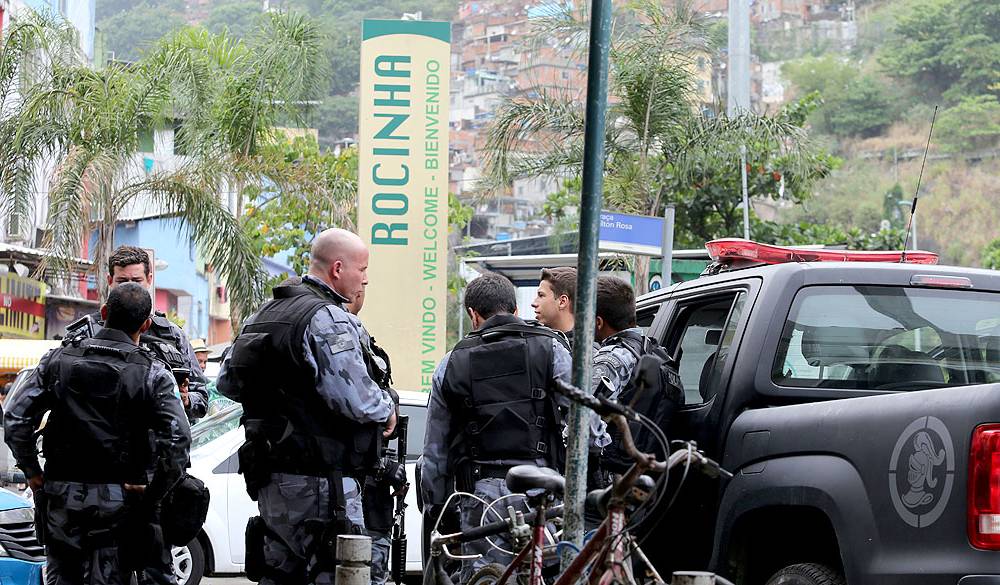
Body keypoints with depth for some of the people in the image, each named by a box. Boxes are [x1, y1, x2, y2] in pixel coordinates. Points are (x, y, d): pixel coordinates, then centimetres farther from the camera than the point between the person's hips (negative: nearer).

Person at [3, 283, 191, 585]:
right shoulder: (153, 374, -5)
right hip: (116, 500, -2)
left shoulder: (58, 360, 3)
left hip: (61, 494, 2)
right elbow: (178, 439, -16)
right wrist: (153, 492, -5)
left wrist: (32, 472, 9)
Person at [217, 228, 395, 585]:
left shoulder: (264, 315, 15)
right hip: (320, 480, -9)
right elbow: (354, 399, -23)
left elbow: (226, 382, 21)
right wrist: (386, 409, -3)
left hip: (270, 479, 9)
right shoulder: (327, 319, -15)